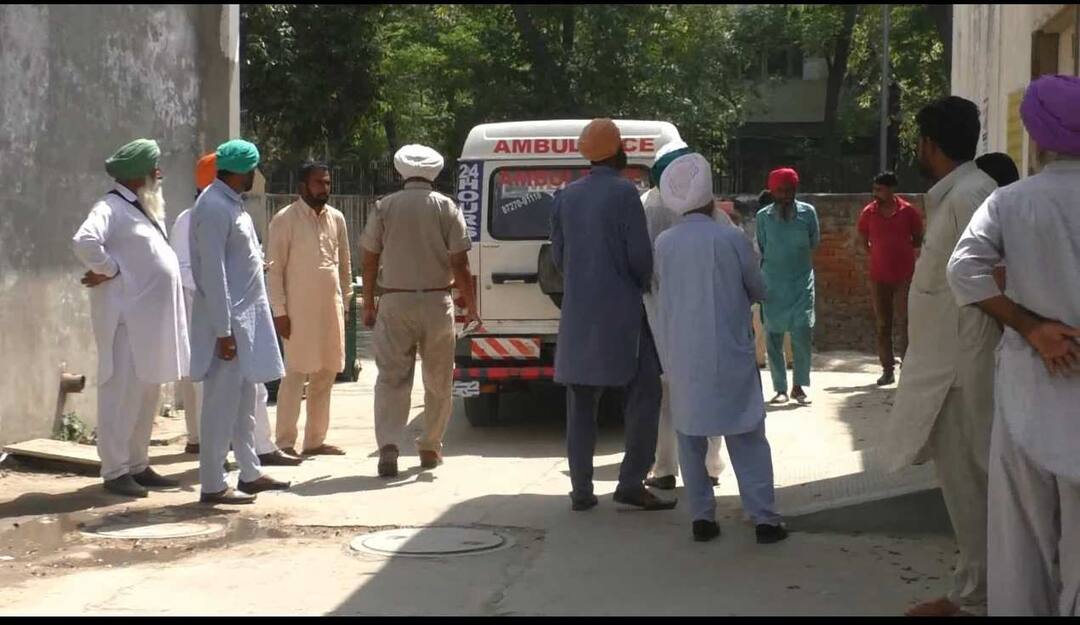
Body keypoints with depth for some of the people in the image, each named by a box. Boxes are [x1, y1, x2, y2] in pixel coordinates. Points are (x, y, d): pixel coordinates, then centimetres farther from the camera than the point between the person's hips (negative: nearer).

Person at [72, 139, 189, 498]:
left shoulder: (144, 209, 18)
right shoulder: (112, 207, -11)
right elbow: (85, 241, -28)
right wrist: (107, 270, -16)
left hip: (151, 318, 9)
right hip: (127, 318, -9)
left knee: (147, 394, 13)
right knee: (122, 393, -6)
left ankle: (138, 465, 21)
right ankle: (115, 471, -1)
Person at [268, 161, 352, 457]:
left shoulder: (336, 218, 10)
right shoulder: (285, 219, -7)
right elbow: (275, 268, -8)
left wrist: (345, 300, 12)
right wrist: (279, 311, -12)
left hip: (331, 308, 6)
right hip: (299, 309, -6)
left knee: (325, 375, 9)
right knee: (295, 375, -6)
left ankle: (315, 440, 18)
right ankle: (285, 443, 0)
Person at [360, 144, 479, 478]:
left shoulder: (383, 207, 1)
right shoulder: (446, 207, -2)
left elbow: (370, 260, 3)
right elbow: (459, 264, -5)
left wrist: (368, 303, 13)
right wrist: (471, 305, 3)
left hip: (394, 303, 0)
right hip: (436, 302, 0)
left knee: (392, 378, 1)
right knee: (438, 381, 13)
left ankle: (389, 444, -15)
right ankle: (430, 447, 20)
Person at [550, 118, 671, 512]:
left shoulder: (566, 196, 9)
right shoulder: (624, 193, -9)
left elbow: (558, 255, 12)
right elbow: (641, 255, -10)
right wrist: (641, 288, 9)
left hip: (578, 314, 6)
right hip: (621, 313, -6)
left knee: (581, 404, 9)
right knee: (643, 396, 2)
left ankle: (581, 491, 10)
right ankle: (631, 484, -3)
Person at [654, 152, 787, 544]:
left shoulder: (664, 243, -3)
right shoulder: (732, 238, -9)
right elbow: (759, 291, 2)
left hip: (683, 357, 2)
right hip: (730, 354, -2)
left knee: (691, 437, 11)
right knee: (747, 437, 4)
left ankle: (702, 517, 10)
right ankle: (764, 518, 2)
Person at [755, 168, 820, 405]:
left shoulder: (807, 212, 0)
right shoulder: (764, 216, -1)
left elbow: (814, 242, 11)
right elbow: (761, 248, 8)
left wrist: (797, 255, 9)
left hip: (801, 280, 0)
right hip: (773, 282, 0)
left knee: (802, 332, -8)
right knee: (773, 336, 3)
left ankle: (799, 386, 6)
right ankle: (780, 388, 13)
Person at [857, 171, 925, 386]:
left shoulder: (908, 211, -4)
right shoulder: (868, 213, 1)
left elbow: (918, 240, 7)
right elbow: (863, 241, 15)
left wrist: (900, 249, 0)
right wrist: (881, 253, 8)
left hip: (905, 276, -2)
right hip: (879, 277, 2)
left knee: (905, 322, -6)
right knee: (882, 324, 6)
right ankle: (887, 370, 12)